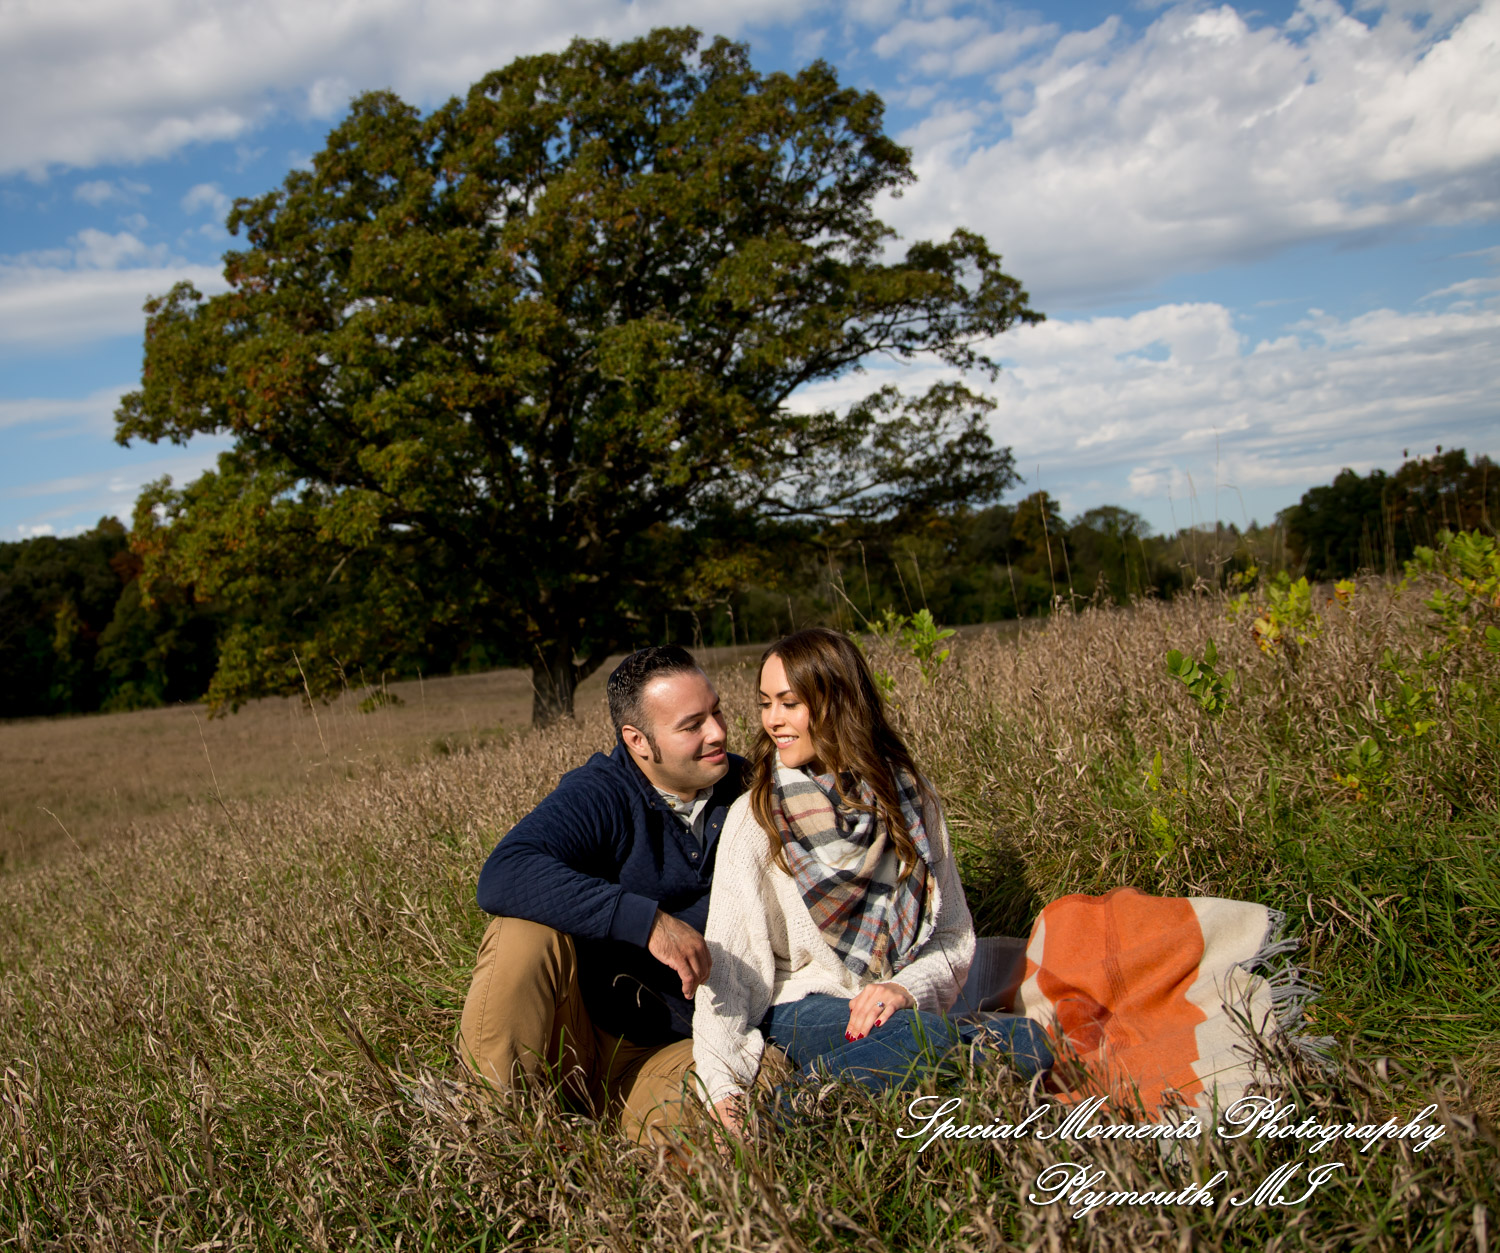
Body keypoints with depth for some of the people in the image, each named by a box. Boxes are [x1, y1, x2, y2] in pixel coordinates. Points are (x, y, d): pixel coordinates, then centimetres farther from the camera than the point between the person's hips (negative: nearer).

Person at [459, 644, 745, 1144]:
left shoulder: (744, 789, 5)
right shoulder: (599, 796, -11)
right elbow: (501, 877, -30)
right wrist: (647, 920, -35)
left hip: (670, 1051, 2)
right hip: (574, 1034, -1)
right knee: (527, 928, -30)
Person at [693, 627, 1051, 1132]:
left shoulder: (908, 797, 7)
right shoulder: (755, 817, -1)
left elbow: (954, 938, 7)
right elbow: (726, 960, -8)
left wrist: (907, 986, -15)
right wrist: (722, 1088, -22)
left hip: (893, 1008, 5)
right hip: (802, 1009, -4)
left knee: (1029, 1043, -27)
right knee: (925, 1038, -36)